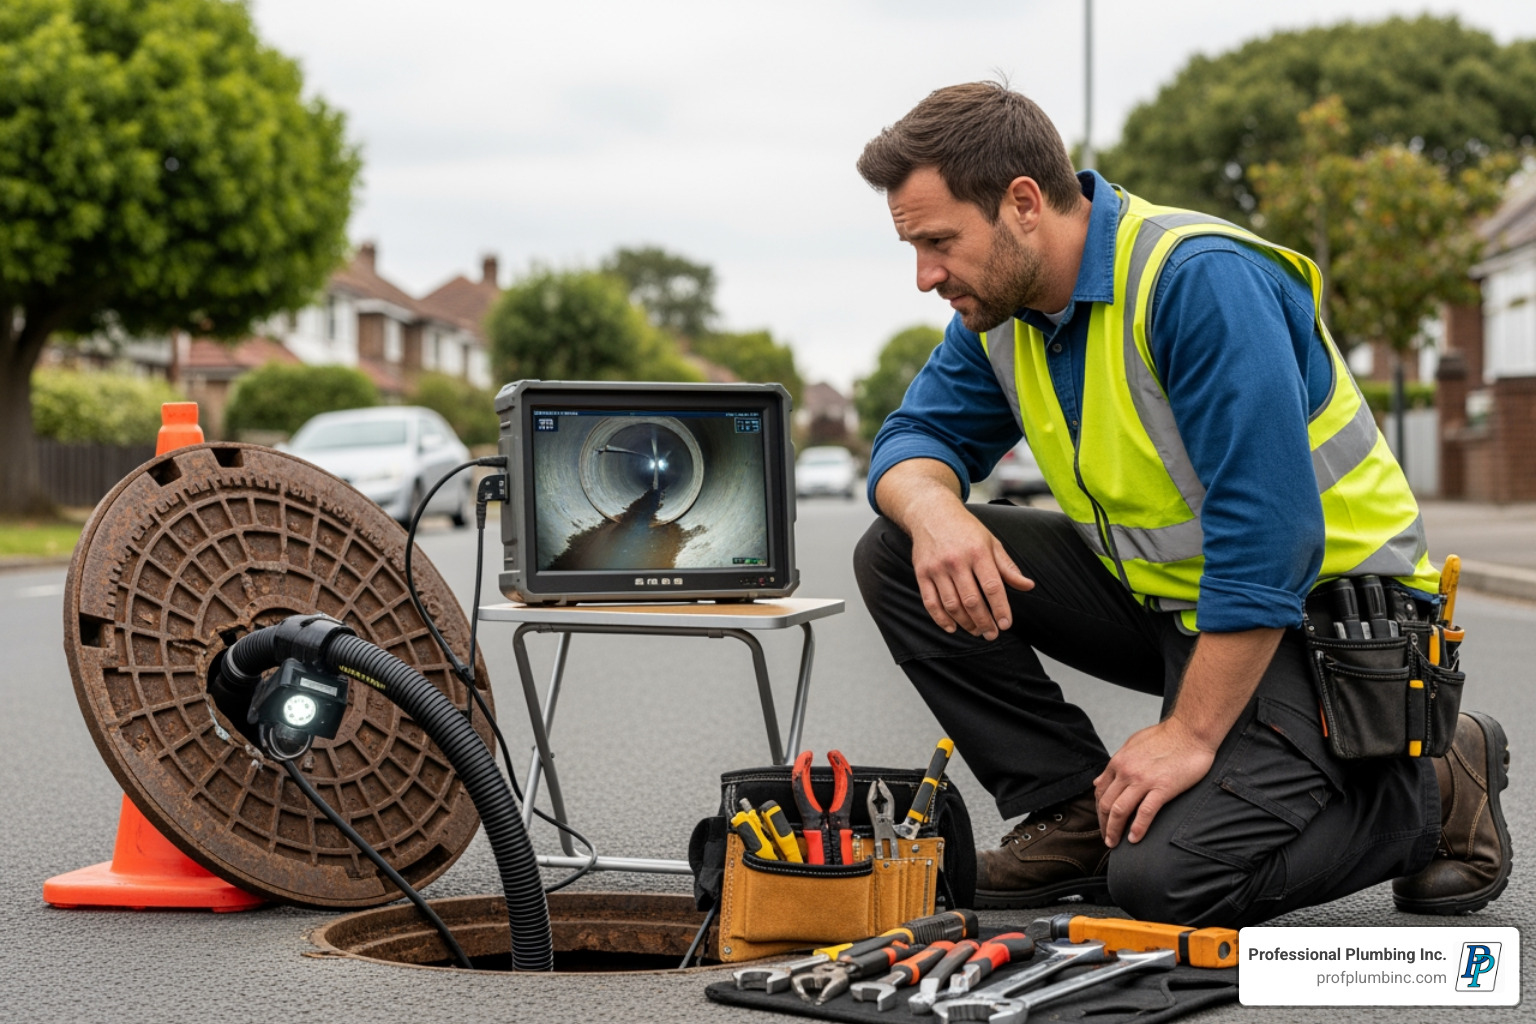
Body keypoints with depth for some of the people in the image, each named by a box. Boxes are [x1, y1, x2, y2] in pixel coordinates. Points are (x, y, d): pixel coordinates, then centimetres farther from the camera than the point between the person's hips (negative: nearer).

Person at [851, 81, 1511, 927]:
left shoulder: (1201, 280, -26)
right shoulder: (999, 304, 0)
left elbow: (1268, 540, -29)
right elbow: (916, 437, 4)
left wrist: (1190, 733, -27)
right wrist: (934, 512, -22)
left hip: (1310, 610, -8)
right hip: (1165, 594, 8)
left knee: (1165, 878, -27)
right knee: (897, 556, -6)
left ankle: (1430, 792, -1)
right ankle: (1078, 815, 1)